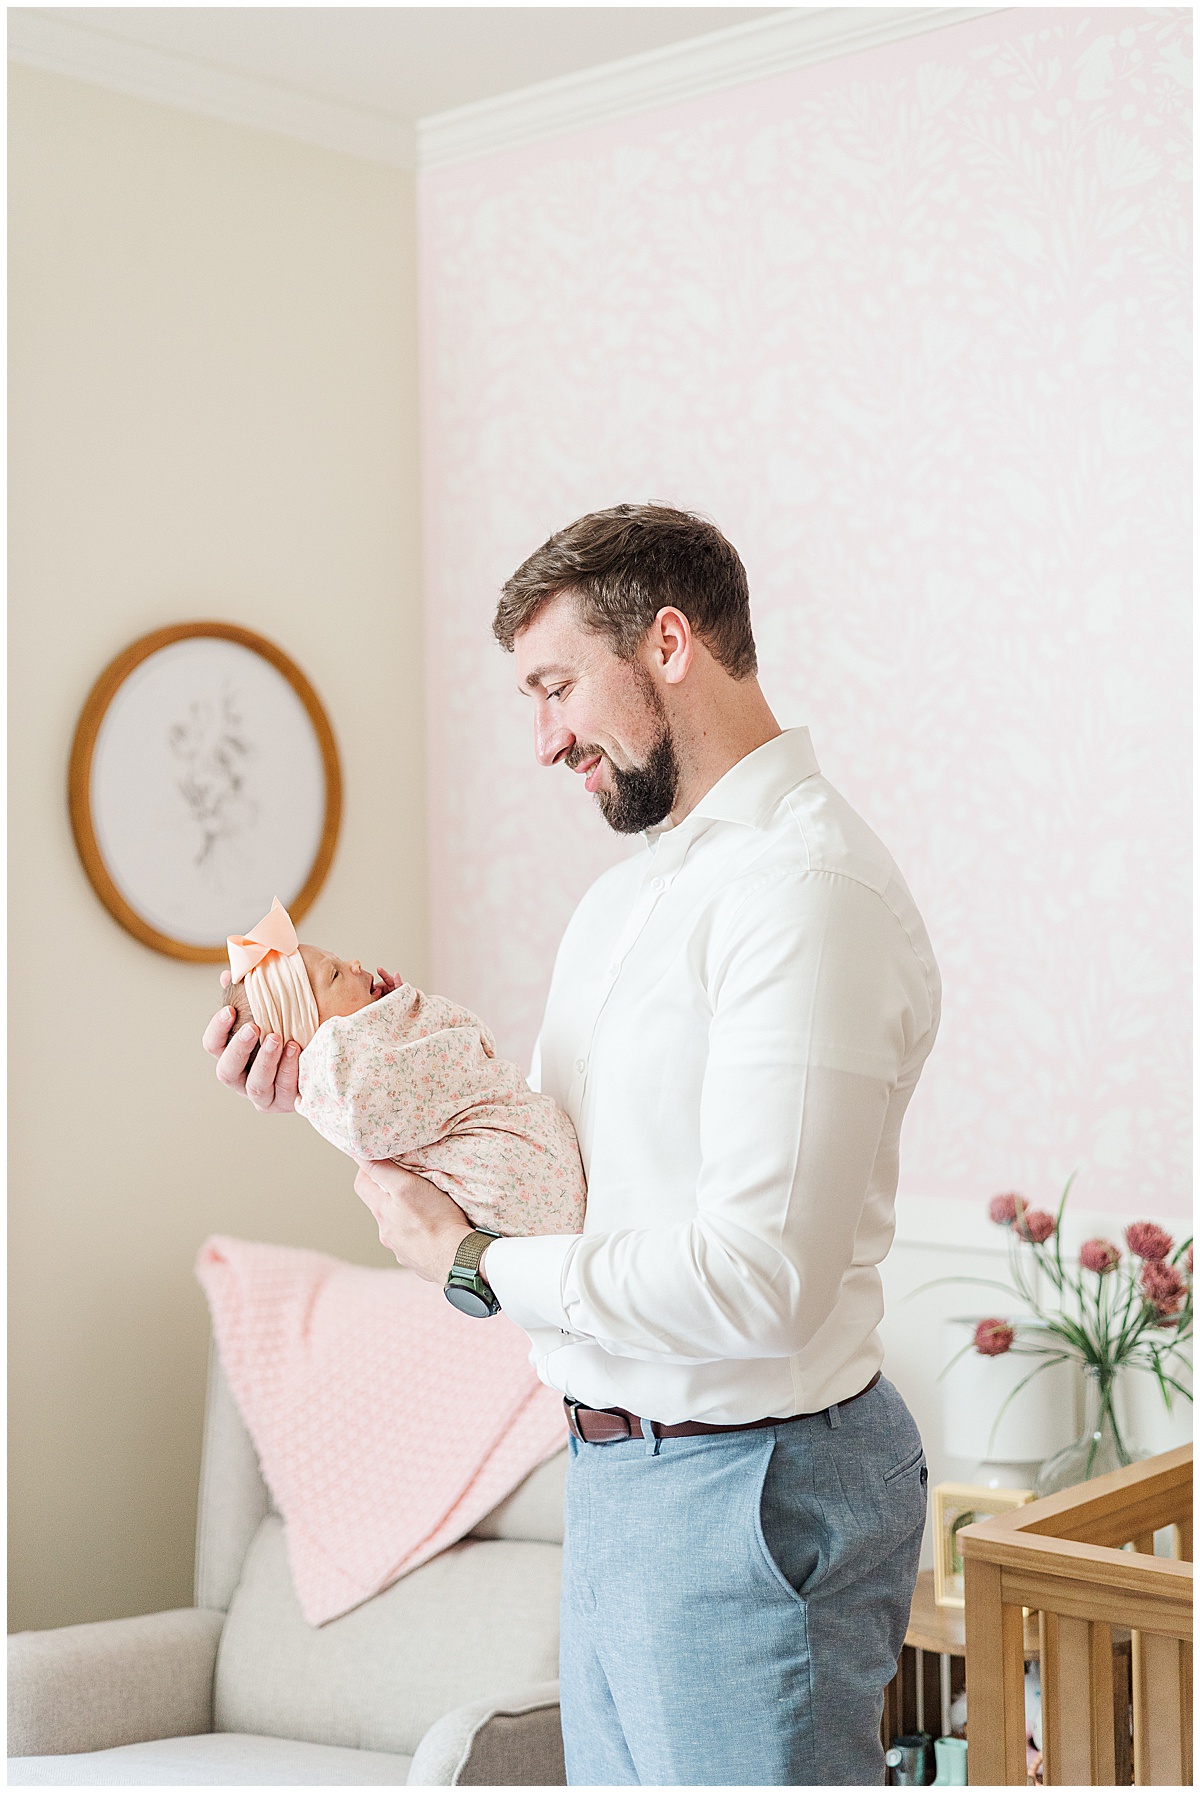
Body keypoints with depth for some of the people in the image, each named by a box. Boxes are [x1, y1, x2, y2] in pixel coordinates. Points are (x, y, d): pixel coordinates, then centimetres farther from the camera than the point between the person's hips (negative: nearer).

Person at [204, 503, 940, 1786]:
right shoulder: (629, 892, 12)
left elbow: (758, 1284, -27)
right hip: (619, 1474, 9)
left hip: (749, 1492, -9)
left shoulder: (807, 889, -21)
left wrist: (472, 1261, -16)